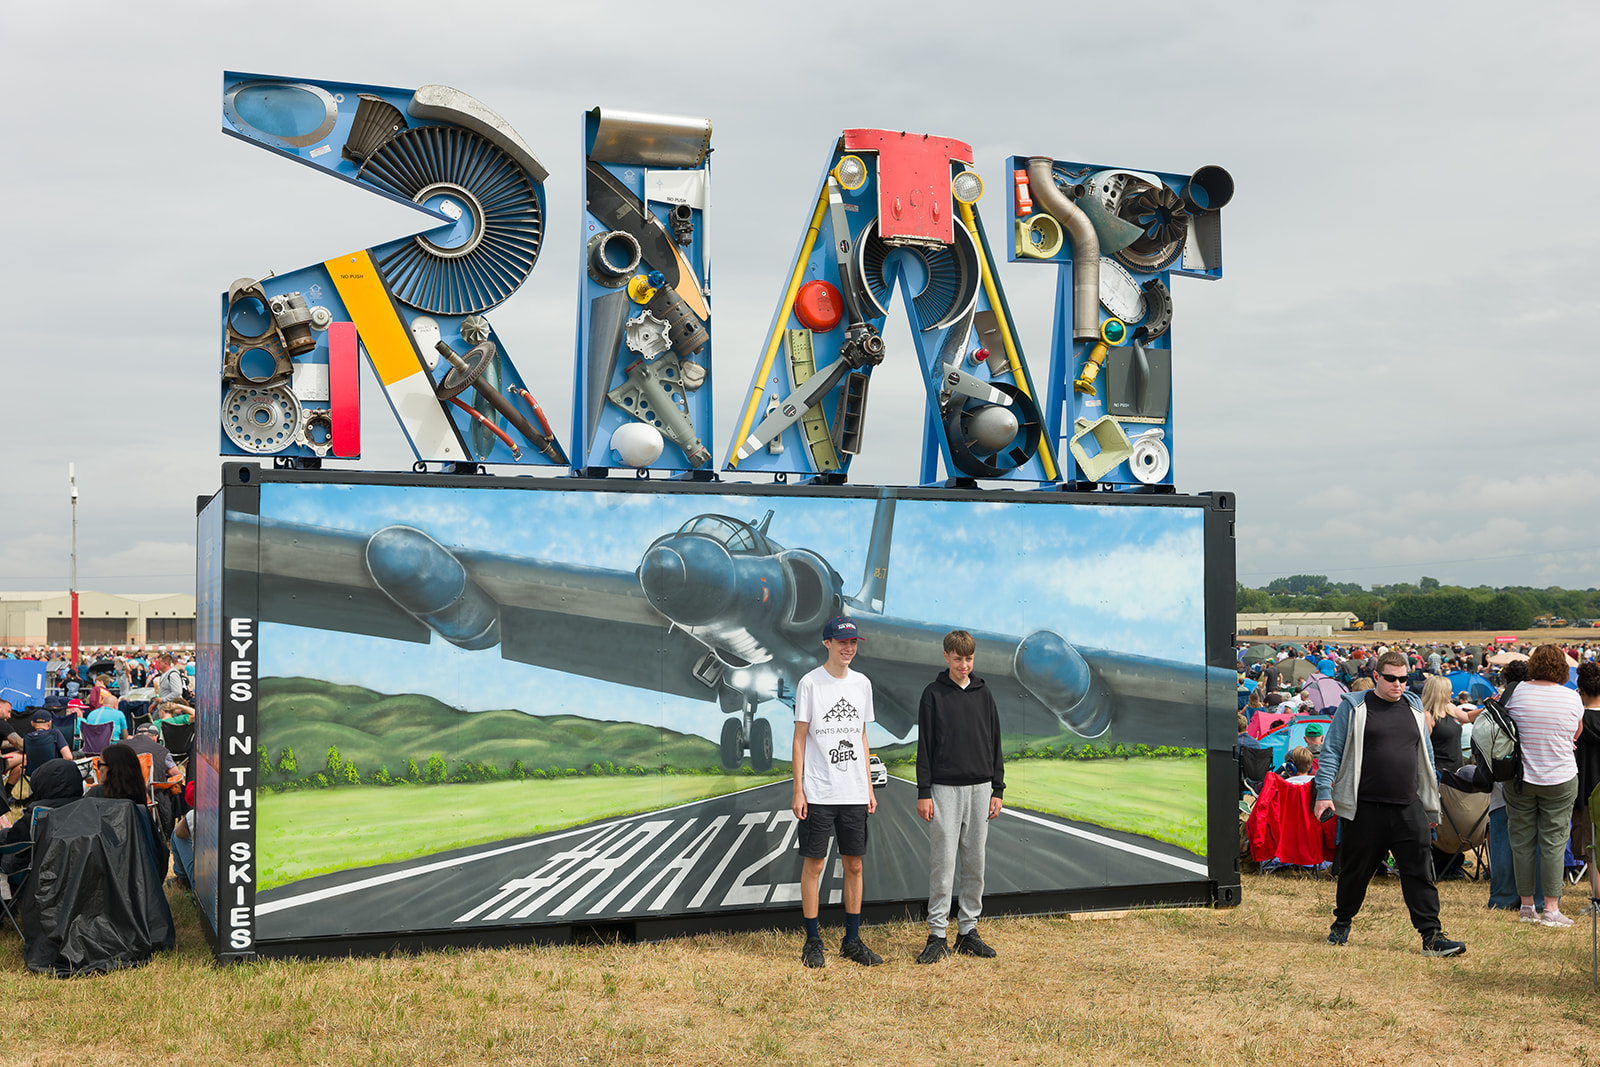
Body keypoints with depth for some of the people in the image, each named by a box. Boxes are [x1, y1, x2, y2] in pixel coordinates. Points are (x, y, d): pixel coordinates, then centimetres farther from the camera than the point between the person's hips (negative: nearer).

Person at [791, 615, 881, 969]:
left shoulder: (862, 683, 10)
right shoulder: (810, 683, -4)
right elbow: (799, 738, -3)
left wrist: (869, 787, 12)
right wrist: (798, 790, -8)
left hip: (855, 793, 5)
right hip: (818, 791, -4)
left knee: (854, 864, 8)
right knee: (813, 863, 0)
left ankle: (852, 940, 17)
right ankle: (813, 942, 9)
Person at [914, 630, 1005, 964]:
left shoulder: (984, 694, 9)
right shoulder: (933, 694, -1)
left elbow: (995, 744, 12)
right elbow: (924, 746, -2)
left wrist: (998, 790, 7)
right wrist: (923, 793, -7)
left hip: (979, 788, 4)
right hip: (945, 788, -4)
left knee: (975, 863, 7)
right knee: (942, 863, -5)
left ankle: (968, 931, 15)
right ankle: (937, 935, 1)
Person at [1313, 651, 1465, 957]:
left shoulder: (1413, 708, 14)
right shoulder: (1354, 707, 0)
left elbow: (1425, 757, 21)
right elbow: (1332, 751, -1)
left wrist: (1431, 805, 20)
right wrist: (1324, 792, -10)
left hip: (1408, 807, 3)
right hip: (1364, 807, -3)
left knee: (1420, 872, -4)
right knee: (1356, 870, 8)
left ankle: (1432, 936, -2)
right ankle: (1342, 923, 28)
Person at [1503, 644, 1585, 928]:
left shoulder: (1516, 693, -7)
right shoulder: (1572, 698, -6)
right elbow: (1577, 734, 12)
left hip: (1520, 777, 1)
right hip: (1560, 779, 0)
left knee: (1522, 840, 9)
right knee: (1554, 842, 2)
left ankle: (1527, 906, 15)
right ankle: (1551, 909, 1)